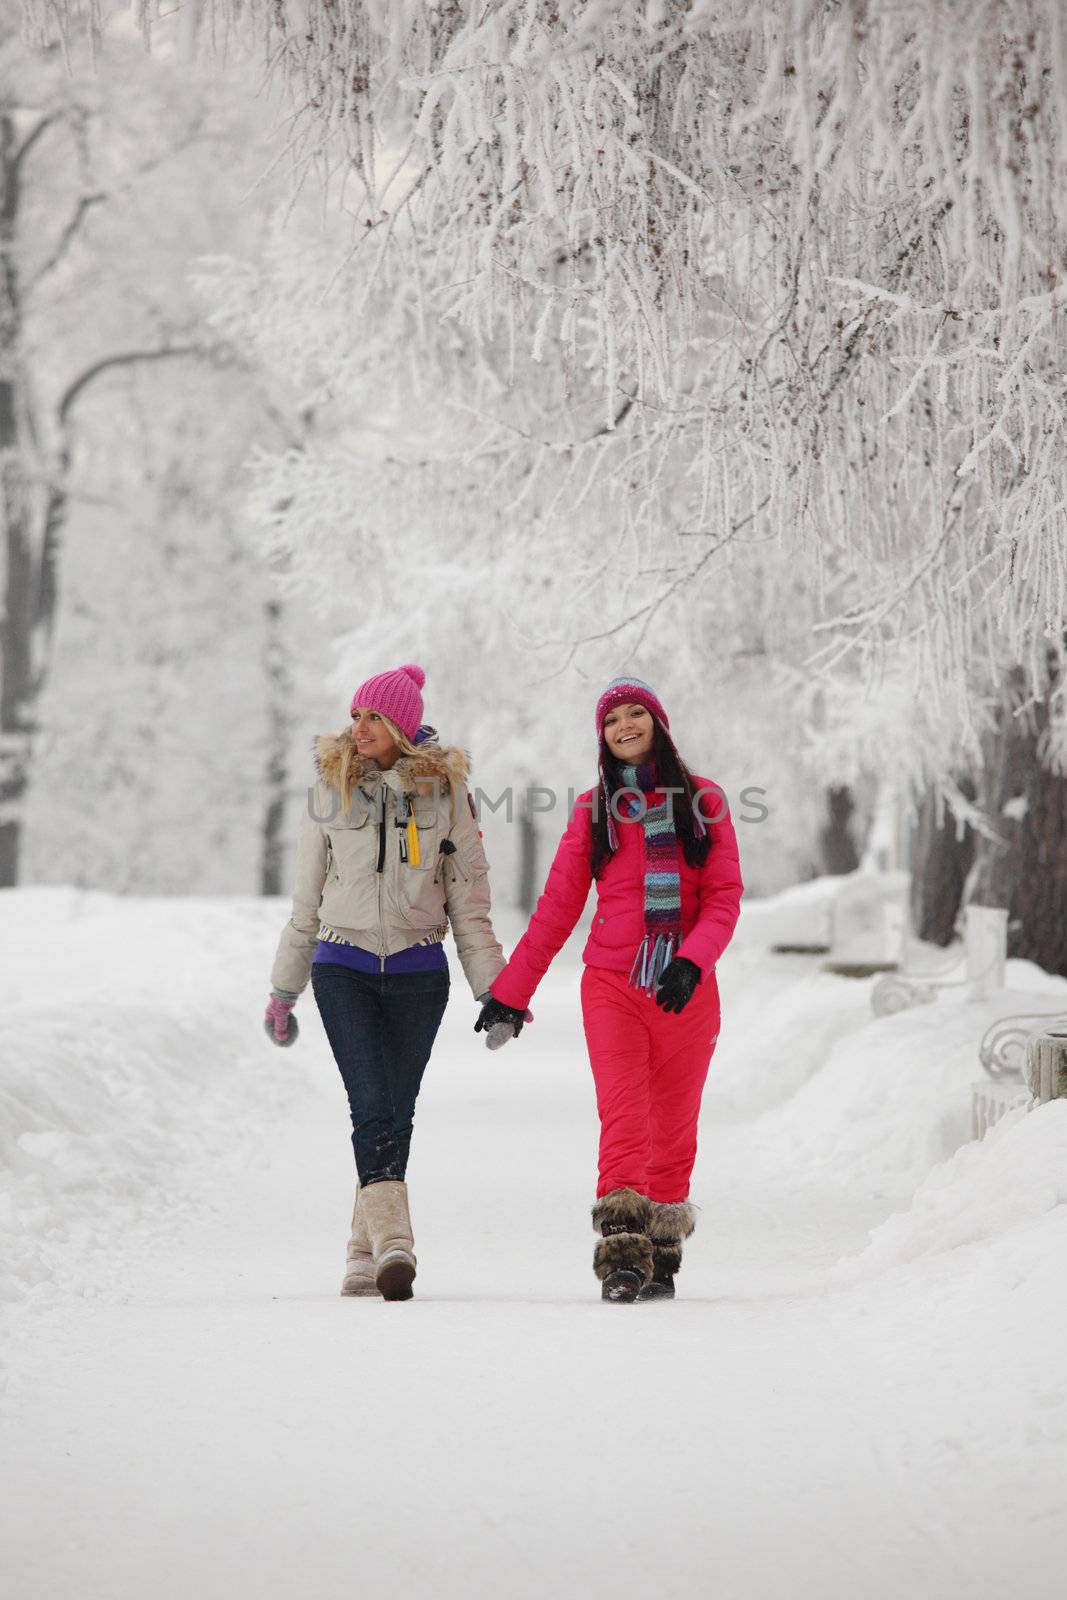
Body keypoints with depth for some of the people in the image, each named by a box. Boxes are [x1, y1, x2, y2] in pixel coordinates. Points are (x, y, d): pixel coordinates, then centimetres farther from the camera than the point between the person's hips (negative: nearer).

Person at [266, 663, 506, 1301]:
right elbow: (307, 898, 12)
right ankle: (393, 1245, -26)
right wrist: (284, 989, 15)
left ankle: (365, 1253, 13)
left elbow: (468, 896, 7)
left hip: (418, 970, 1)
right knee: (372, 1106, -15)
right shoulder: (331, 789, 5)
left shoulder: (444, 791, 3)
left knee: (397, 1113, 3)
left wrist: (492, 984, 3)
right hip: (343, 967, -1)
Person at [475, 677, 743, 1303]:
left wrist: (692, 961, -15)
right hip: (613, 986, 0)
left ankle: (661, 1258, 15)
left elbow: (725, 897, 2)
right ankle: (622, 1255, -21)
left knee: (674, 1129, 5)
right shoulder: (594, 811, 9)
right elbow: (558, 907, 12)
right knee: (624, 1118, -15)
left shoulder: (705, 801, 7)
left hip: (685, 988, 0)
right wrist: (510, 990, 9)